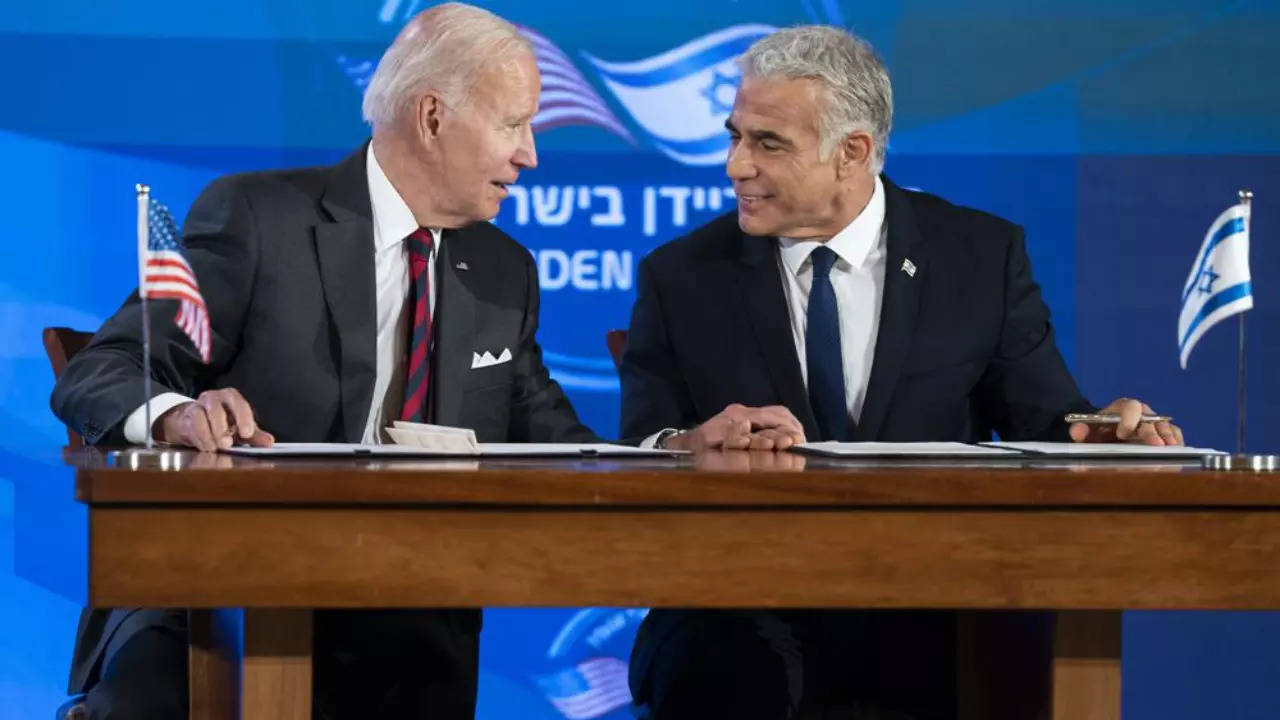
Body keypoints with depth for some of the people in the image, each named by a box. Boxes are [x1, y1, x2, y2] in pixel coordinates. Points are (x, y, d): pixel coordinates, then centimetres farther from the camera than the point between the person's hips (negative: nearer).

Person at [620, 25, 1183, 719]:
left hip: (926, 625, 1)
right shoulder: (680, 278, 8)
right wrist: (688, 445, -22)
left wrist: (1106, 433, -17)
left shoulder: (982, 258, 7)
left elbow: (1046, 426, 7)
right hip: (745, 618, -1)